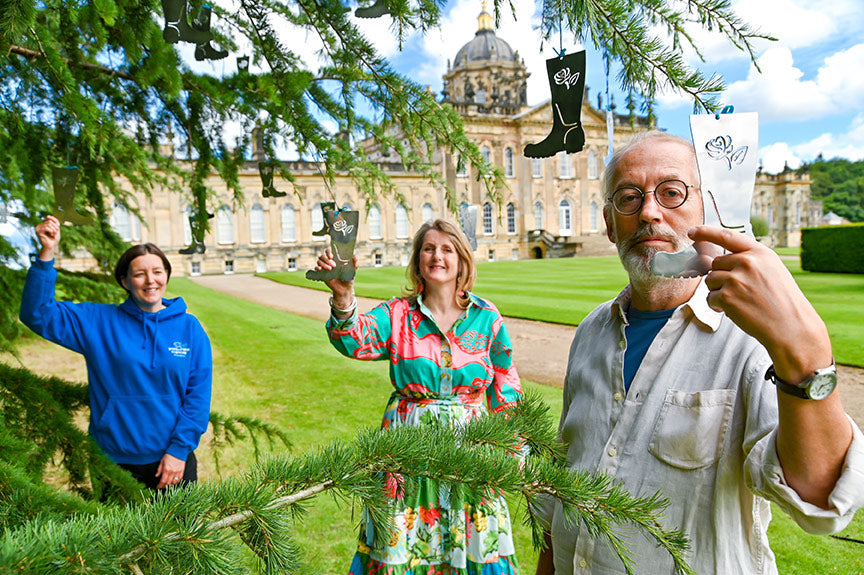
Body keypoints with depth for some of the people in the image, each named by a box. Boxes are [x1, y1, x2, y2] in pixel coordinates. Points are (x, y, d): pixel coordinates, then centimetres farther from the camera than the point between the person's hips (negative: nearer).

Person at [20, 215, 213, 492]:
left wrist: (179, 450, -10)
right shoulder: (99, 322, -1)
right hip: (113, 462, 0)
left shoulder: (189, 327, -3)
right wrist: (47, 254, -17)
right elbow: (37, 314, -7)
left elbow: (198, 394, -4)